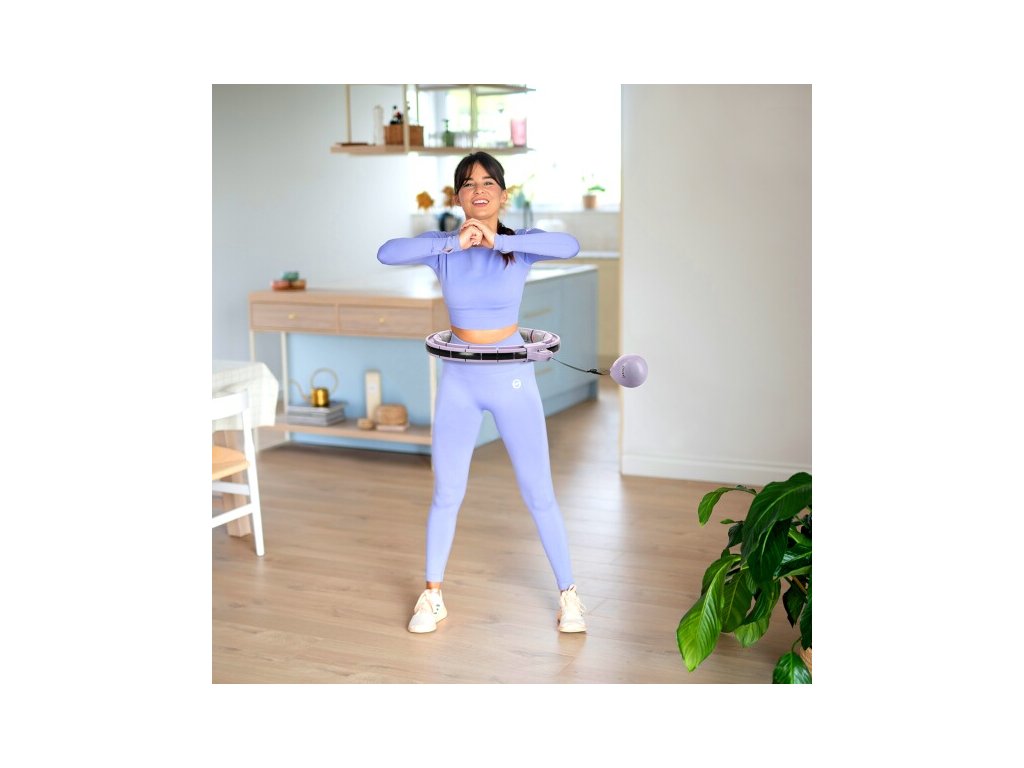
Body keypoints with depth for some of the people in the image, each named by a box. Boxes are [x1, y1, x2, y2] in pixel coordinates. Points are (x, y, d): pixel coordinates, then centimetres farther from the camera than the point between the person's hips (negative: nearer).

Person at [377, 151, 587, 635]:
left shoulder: (520, 243, -7)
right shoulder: (443, 246, -4)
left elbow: (570, 246, -27)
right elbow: (387, 253, -22)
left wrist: (498, 240, -33)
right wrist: (455, 243, -31)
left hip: (513, 380, -1)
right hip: (459, 382, 1)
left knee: (539, 494, 5)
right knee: (446, 494, 10)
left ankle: (568, 593, 22)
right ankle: (433, 595, 27)